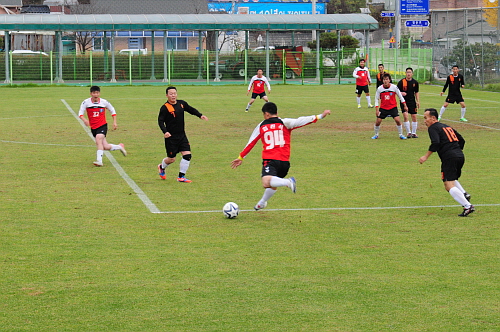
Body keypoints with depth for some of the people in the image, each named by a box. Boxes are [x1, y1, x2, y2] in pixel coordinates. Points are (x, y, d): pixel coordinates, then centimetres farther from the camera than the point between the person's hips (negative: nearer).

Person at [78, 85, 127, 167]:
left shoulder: (104, 102, -4)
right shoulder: (86, 102, -5)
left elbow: (112, 110, 12)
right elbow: (80, 113, -6)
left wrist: (114, 122, 6)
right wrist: (84, 120, -27)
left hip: (102, 126, -2)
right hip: (93, 127, 2)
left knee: (98, 139, -29)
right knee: (105, 147, 3)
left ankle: (99, 160, -30)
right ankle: (119, 147, 31)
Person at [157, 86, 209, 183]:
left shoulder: (181, 103, 5)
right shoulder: (165, 108, -12)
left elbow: (191, 109, 20)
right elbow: (160, 121, -14)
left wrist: (200, 115, 7)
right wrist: (165, 132, -28)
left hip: (182, 136, 5)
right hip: (171, 137, -5)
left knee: (187, 155, -7)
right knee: (171, 158, 3)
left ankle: (181, 177, 5)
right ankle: (162, 167, 37)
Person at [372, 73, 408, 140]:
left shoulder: (394, 87, -11)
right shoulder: (379, 89, -8)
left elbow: (400, 96, 0)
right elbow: (376, 99, 2)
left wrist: (405, 106, 1)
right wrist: (377, 109, -5)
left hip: (393, 107, -1)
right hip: (383, 108, 1)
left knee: (397, 120, -16)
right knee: (378, 121, -4)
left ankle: (401, 134, 2)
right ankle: (376, 135, 19)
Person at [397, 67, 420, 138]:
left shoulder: (415, 82, 3)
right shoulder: (401, 82, -7)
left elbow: (416, 92, 13)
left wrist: (418, 101, 4)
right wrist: (401, 93, -23)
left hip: (412, 102, 3)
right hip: (404, 102, -3)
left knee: (414, 117, 2)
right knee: (405, 116, -16)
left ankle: (414, 133, 14)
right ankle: (408, 132, -5)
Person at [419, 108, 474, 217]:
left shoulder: (433, 128, 0)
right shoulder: (447, 127, 24)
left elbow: (435, 143, -17)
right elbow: (461, 140, 26)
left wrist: (426, 156, -12)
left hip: (449, 158, -9)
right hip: (460, 156, 9)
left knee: (449, 185, -10)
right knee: (452, 179, 31)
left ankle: (467, 206, -21)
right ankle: (464, 194, 9)